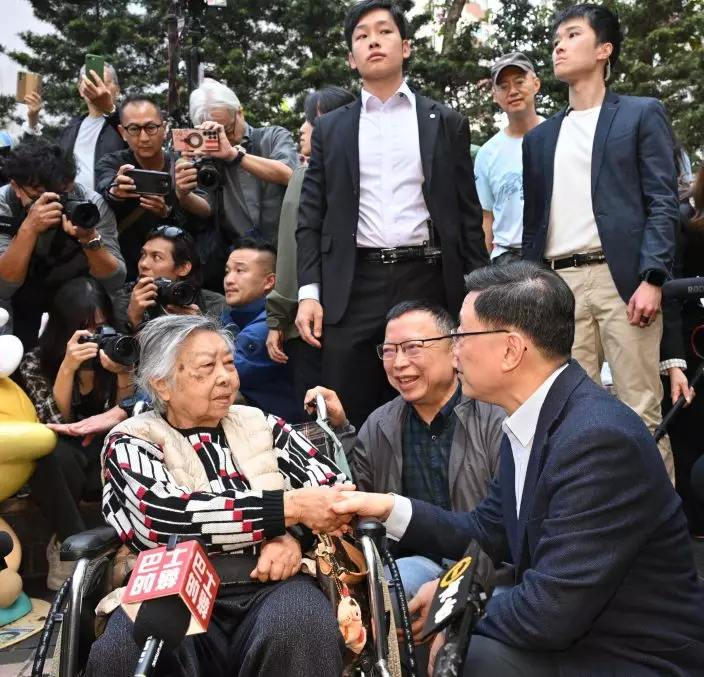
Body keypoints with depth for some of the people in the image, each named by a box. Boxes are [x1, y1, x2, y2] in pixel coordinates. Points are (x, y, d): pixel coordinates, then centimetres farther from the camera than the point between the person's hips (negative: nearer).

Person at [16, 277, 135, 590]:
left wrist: (122, 372, -24)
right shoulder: (36, 362, -6)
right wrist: (67, 367, -28)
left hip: (107, 458, 2)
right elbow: (56, 424, -15)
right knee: (55, 458, -36)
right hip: (60, 464, -1)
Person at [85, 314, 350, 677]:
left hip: (271, 585, 2)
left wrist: (294, 535, -11)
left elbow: (334, 486, 11)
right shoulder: (130, 443, 6)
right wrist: (290, 507, -15)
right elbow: (167, 517, -13)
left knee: (299, 630, -33)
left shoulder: (261, 425, 17)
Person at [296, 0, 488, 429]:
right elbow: (312, 218, 8)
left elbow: (468, 214, 7)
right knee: (348, 419, 3)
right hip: (354, 287, 1)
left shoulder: (447, 123, 10)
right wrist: (309, 292, -3)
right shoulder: (330, 129, 12)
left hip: (428, 281, 0)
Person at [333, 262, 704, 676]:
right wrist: (392, 509, 0)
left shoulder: (599, 439, -29)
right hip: (574, 632, 8)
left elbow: (551, 610, -29)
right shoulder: (530, 421, 0)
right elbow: (491, 533, 10)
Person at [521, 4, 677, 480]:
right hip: (558, 284, 4)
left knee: (640, 410, -4)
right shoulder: (540, 137, 22)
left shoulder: (642, 115, 9)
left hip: (622, 277, -4)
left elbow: (663, 203, -1)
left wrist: (652, 279, -13)